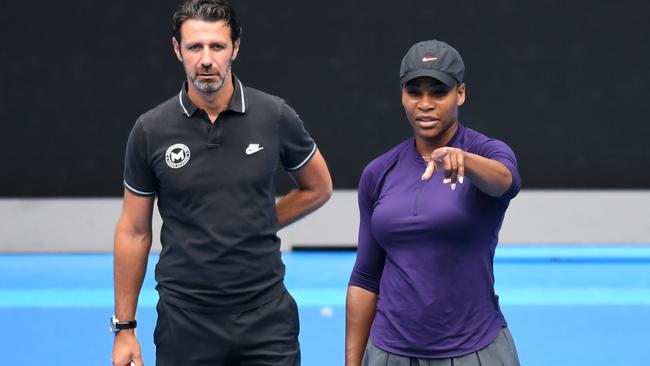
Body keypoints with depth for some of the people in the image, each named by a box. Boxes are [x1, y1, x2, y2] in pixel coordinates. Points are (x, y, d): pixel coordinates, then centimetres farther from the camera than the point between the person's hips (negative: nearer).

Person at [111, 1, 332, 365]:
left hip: (266, 316, 0)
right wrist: (124, 327, 4)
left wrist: (256, 227, 6)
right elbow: (134, 231, 4)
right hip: (185, 321, 0)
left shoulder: (275, 116, -3)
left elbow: (318, 187, 14)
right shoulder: (151, 130, -3)